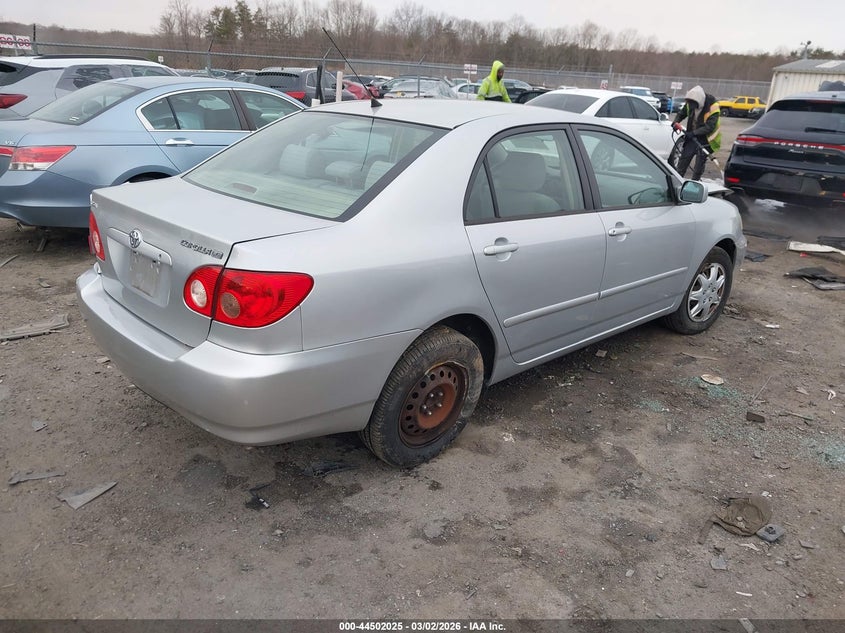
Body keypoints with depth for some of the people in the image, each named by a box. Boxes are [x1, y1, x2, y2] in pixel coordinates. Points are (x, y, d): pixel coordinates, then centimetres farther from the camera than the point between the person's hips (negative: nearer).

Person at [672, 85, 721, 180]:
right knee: (684, 157, 3)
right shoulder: (690, 103, -8)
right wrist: (676, 122, -11)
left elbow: (709, 127, -27)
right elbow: (682, 113, 10)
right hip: (692, 136, 5)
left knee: (700, 162, -5)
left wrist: (694, 133, -34)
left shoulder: (713, 107, -24)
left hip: (705, 139, -5)